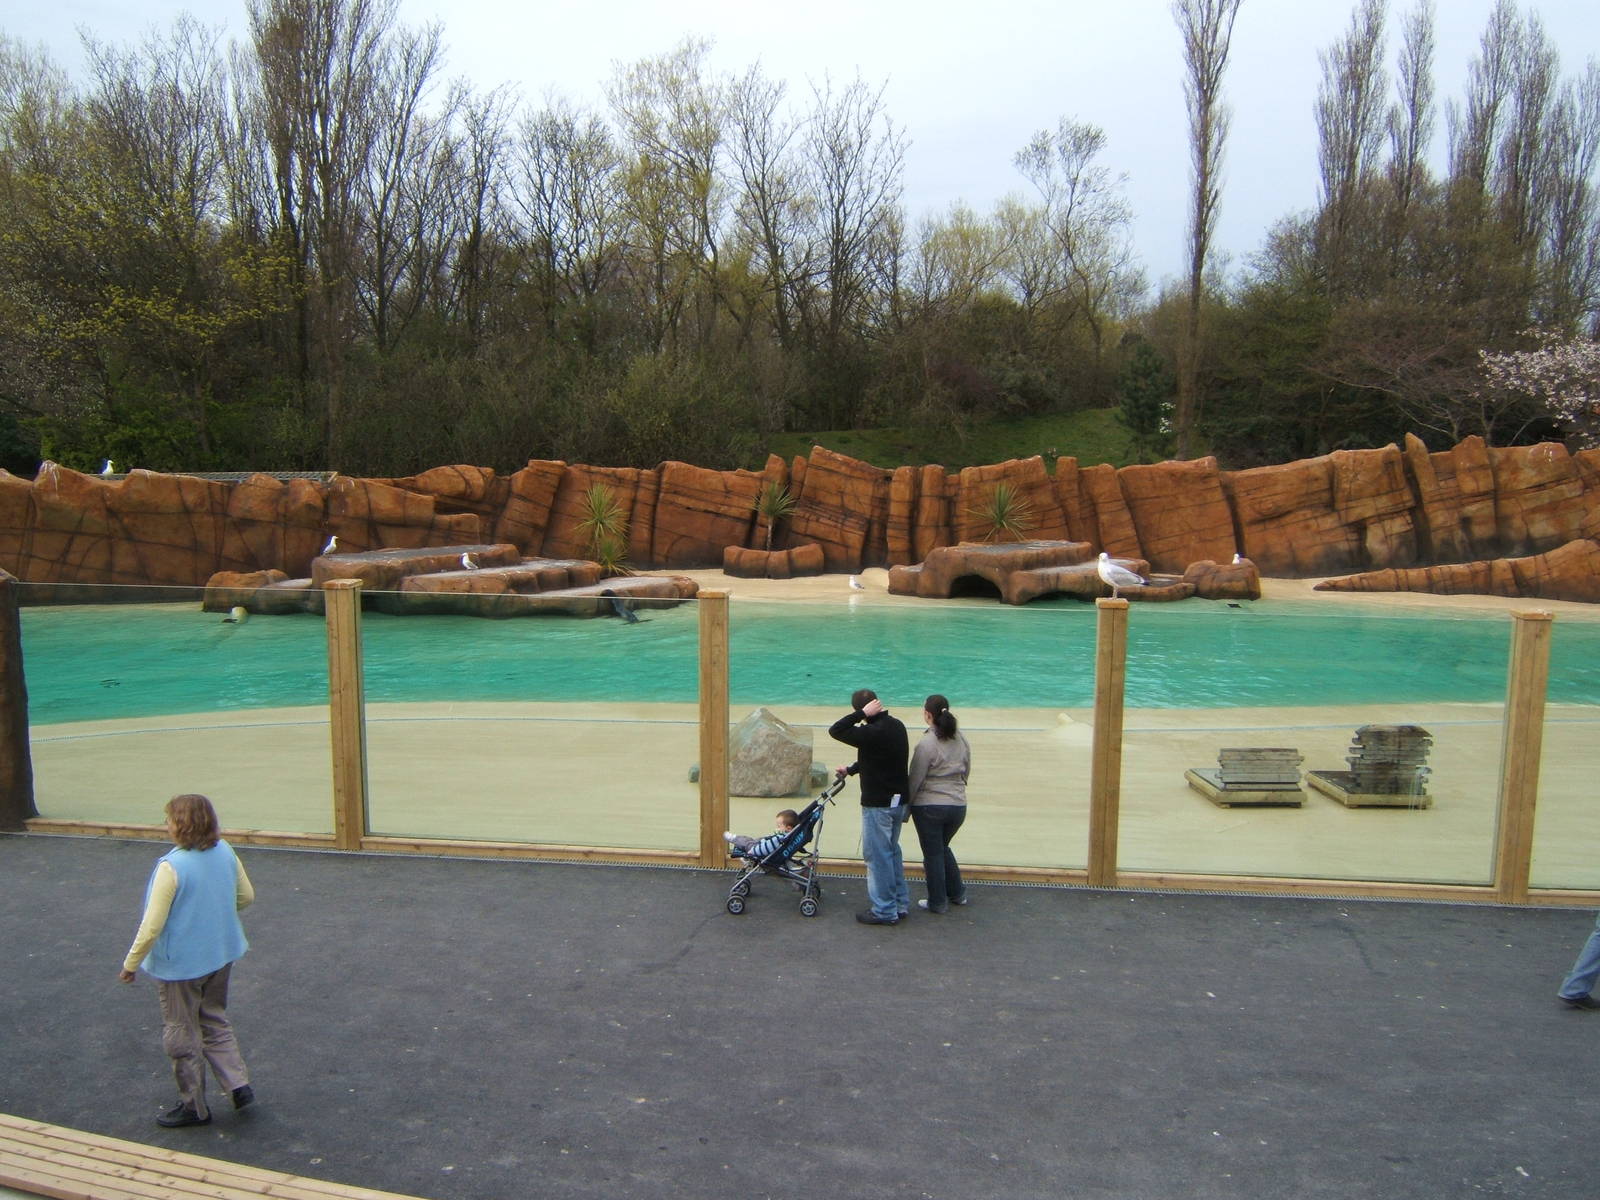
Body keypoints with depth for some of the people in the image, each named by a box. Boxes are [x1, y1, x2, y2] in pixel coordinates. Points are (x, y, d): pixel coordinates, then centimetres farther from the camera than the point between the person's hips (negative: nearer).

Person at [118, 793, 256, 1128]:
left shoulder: (171, 867, -25)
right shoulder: (225, 852, -6)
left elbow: (152, 926, -21)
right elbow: (246, 896, 6)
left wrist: (130, 964, -7)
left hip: (181, 964, -6)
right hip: (221, 956, 6)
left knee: (182, 1036, 13)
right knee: (215, 1022, 24)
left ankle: (194, 1106, 26)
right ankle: (239, 1085, 20)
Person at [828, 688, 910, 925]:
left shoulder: (873, 733, -25)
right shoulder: (896, 725, 5)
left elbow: (835, 730, -23)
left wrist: (863, 714, -21)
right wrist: (851, 769, 24)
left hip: (878, 804, -9)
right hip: (898, 799, 9)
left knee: (877, 856, 2)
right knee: (892, 852, 20)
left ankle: (885, 911, 8)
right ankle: (900, 903, 27)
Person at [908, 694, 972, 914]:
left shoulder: (926, 744, -17)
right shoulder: (962, 741, 2)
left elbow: (914, 780, -13)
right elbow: (966, 772, 12)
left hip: (929, 807, -6)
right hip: (958, 806, 6)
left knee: (933, 854, 9)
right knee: (943, 848, 25)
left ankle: (938, 903, 18)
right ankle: (957, 893, 32)